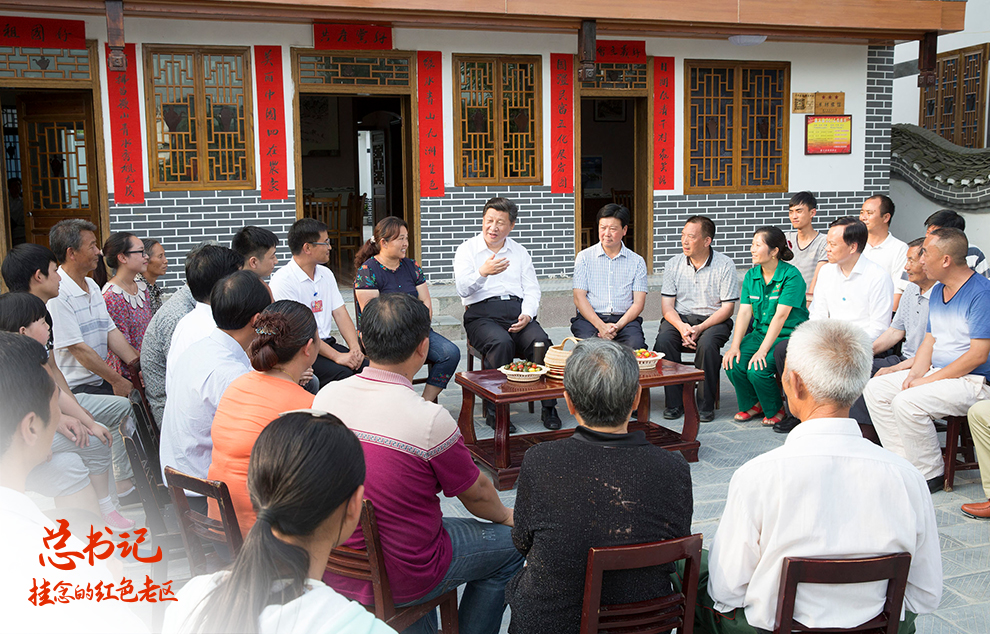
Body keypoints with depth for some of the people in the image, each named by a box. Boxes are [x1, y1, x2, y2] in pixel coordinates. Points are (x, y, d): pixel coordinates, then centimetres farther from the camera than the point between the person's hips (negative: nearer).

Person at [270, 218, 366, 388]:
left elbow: (341, 314, 10)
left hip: (327, 343, 7)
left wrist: (355, 348, -9)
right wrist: (337, 356, -23)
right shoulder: (282, 280, -12)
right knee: (342, 373, -31)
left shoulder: (325, 274, 14)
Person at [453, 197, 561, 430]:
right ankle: (495, 411, -25)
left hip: (517, 311, 3)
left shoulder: (520, 252, 21)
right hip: (482, 313, -3)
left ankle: (549, 407, -16)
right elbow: (463, 289, -6)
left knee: (541, 341, -27)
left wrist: (527, 315, -6)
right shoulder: (467, 249, 9)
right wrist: (483, 273, -26)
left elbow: (532, 290, 15)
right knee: (502, 343, -35)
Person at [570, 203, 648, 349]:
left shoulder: (637, 262, 12)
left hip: (624, 319, 1)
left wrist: (618, 325, -14)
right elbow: (579, 298, 1)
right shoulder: (584, 257, 9)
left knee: (636, 344, -32)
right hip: (590, 318, -1)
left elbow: (638, 302, 5)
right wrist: (601, 326, -14)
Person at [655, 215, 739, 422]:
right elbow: (667, 305, 2)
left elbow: (727, 308, -6)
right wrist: (681, 326, -18)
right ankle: (674, 403, -17)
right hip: (680, 318, 3)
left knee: (707, 344, -34)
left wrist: (700, 328, -20)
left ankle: (705, 405, -18)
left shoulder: (725, 265, -4)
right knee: (663, 340, -28)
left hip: (713, 319, -2)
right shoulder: (673, 264, 5)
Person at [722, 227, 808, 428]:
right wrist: (735, 346, -14)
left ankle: (775, 409, 5)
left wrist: (762, 350, -26)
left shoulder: (791, 275, -14)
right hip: (760, 332, 6)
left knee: (758, 370, -26)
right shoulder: (751, 275, 6)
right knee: (733, 364, -19)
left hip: (788, 335, -6)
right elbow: (745, 312, -1)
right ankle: (752, 404, 11)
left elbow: (780, 316, -21)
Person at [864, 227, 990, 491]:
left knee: (907, 401, -29)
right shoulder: (938, 291, 11)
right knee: (874, 388, -3)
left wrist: (928, 380, -20)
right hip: (938, 372, 9)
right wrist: (914, 374, -4)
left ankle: (930, 474, -11)